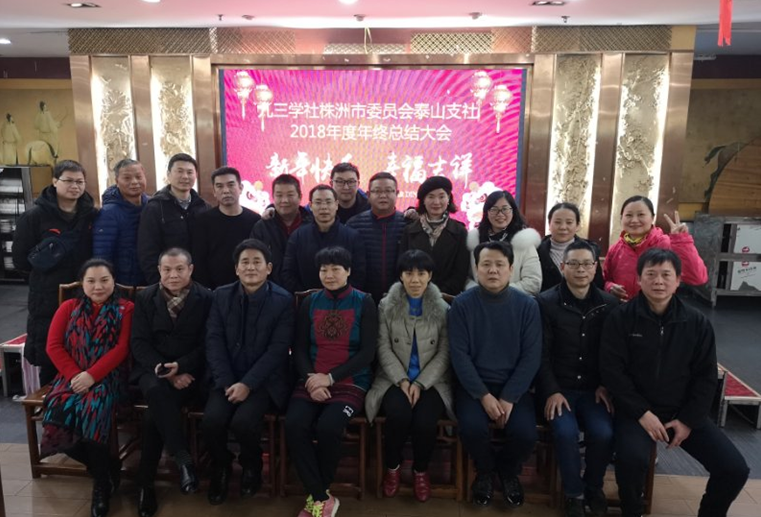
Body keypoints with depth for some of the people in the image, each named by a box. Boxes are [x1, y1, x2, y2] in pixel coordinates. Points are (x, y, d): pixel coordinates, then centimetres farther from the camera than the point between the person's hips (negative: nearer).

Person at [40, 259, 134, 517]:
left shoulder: (125, 308, 4)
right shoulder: (68, 307, 14)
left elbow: (122, 348, -6)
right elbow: (53, 345, 5)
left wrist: (91, 375, -16)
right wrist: (74, 375, -10)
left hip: (107, 377, -3)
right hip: (72, 377, 4)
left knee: (93, 410, -33)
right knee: (57, 414, -26)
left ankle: (102, 483, -12)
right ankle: (107, 466, -4)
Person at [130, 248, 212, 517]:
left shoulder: (206, 298, -1)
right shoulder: (145, 297, 7)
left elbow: (207, 344, -3)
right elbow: (139, 343, 0)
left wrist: (181, 367, -20)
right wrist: (166, 370, -15)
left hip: (189, 371, -2)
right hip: (154, 368, 2)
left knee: (153, 414, -25)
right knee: (157, 391, -33)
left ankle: (145, 482, -9)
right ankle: (183, 458, -29)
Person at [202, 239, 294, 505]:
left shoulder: (283, 300, -6)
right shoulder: (221, 296, 5)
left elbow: (278, 349, -11)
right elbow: (214, 341, 0)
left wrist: (248, 384, -19)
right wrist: (227, 382, -12)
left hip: (264, 380, -3)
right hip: (227, 378, 3)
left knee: (243, 421, -26)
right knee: (211, 420, -21)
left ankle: (252, 466, 10)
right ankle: (221, 467, 12)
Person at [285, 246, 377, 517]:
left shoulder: (364, 303, 0)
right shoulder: (310, 302, 10)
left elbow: (367, 352, -6)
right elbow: (299, 349, 7)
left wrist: (330, 377, -14)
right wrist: (311, 379, -12)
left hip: (350, 382, -3)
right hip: (312, 381, 3)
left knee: (327, 426, -29)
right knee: (294, 425, -25)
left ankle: (315, 495, -2)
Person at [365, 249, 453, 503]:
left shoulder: (443, 309, 3)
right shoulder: (386, 306, 4)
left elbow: (444, 354, -3)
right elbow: (384, 348, -2)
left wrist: (420, 383, -14)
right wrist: (402, 380, -14)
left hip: (432, 381, 0)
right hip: (394, 379, 0)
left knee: (424, 422, -27)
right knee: (398, 415, -30)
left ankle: (421, 470, 7)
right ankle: (392, 466, 2)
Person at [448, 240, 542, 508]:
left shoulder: (527, 305, -2)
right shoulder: (462, 304, -5)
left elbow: (531, 356, -4)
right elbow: (458, 354, -8)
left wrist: (508, 398, -13)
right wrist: (484, 395, -16)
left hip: (514, 386, 1)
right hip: (474, 385, -1)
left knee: (525, 433, -22)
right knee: (472, 427, -27)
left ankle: (509, 471, 16)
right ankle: (484, 471, 10)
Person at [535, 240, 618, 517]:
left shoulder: (609, 303, 6)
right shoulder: (546, 302, -4)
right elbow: (541, 353, -7)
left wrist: (605, 385, -2)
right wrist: (552, 391, -14)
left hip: (593, 388, 2)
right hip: (558, 387, -2)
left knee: (604, 433, -21)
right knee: (566, 432, -26)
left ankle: (594, 487, 11)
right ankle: (574, 492, 2)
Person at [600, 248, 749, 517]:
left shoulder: (697, 322, 1)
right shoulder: (621, 318, -8)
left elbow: (706, 377, 4)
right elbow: (611, 370, -10)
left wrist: (688, 420, -5)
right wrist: (642, 413, -15)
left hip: (684, 412, 4)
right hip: (636, 410, -3)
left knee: (735, 469, -10)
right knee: (631, 459, -30)